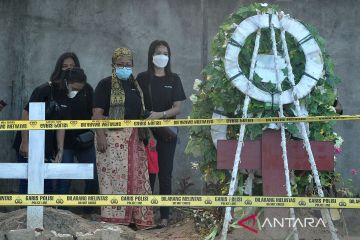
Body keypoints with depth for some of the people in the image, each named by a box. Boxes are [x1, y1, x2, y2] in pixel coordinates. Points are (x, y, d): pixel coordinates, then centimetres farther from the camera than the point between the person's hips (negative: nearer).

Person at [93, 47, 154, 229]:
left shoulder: (134, 85, 17)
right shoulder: (106, 85, -3)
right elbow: (97, 112, -10)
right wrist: (100, 136, -20)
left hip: (133, 137, 6)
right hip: (112, 136, -6)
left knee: (136, 177, 5)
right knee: (114, 176, -7)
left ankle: (139, 218, 11)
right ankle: (114, 219, -3)